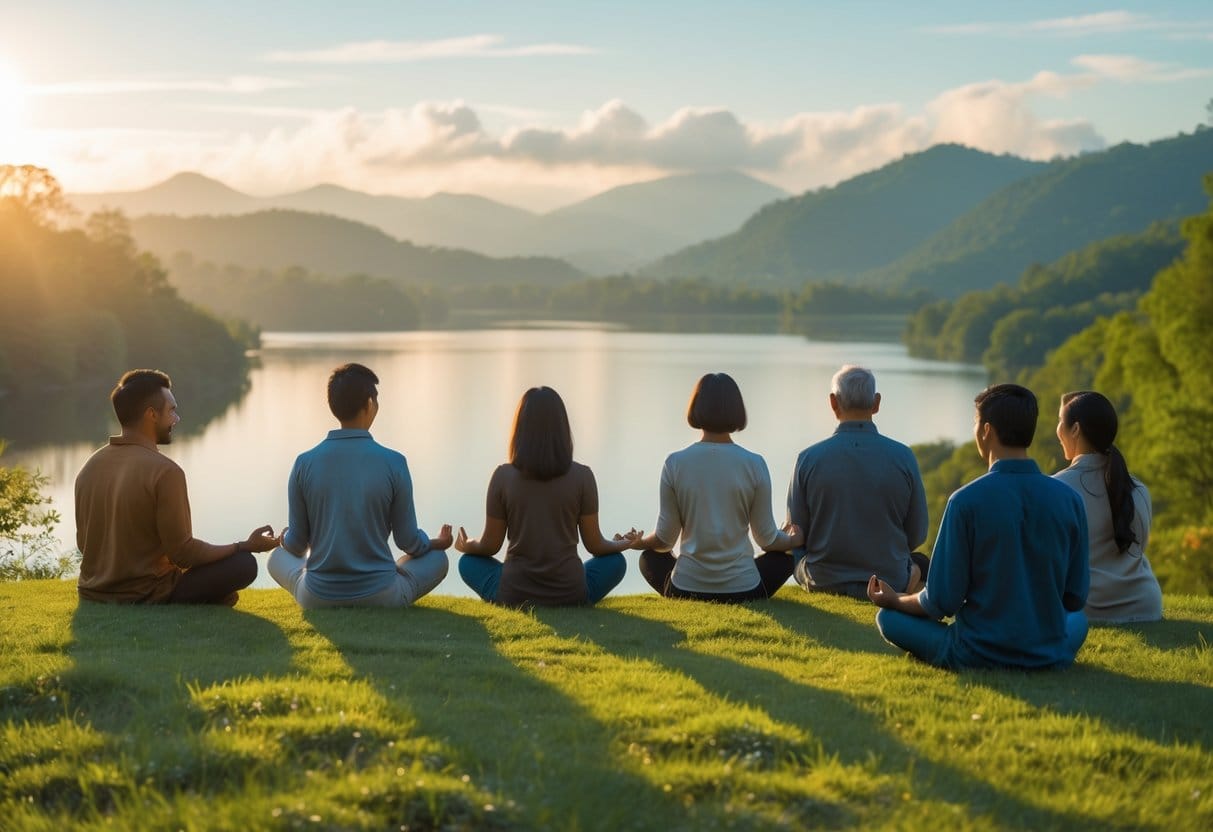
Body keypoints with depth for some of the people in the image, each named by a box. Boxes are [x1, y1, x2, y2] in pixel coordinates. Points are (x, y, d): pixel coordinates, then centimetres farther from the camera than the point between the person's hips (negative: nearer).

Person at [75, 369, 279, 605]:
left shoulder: (89, 468, 2)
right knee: (244, 563, -1)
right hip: (145, 599, -7)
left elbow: (84, 543, 12)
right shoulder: (164, 471, -20)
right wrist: (247, 546, -4)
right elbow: (183, 554, -16)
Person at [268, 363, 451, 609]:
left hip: (317, 599, 1)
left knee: (277, 557, 33)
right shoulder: (393, 463, -12)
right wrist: (439, 542, 21)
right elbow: (409, 542, -2)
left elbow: (297, 544, 1)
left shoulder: (305, 463, -7)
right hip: (380, 598, -1)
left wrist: (287, 540, 26)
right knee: (437, 558, 26)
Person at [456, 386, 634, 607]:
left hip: (515, 596, -1)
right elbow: (595, 545, 1)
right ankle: (570, 604, 9)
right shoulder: (582, 476, -7)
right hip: (570, 595, 1)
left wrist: (466, 546, 25)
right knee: (616, 561, 29)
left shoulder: (503, 476, -7)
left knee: (468, 562, 29)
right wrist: (621, 545, 24)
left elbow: (490, 545, 2)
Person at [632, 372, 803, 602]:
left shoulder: (675, 463, -7)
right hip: (743, 590, 0)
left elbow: (664, 539, 0)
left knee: (649, 558, 32)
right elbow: (767, 539, 0)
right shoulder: (754, 464, -8)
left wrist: (637, 543, 24)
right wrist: (794, 539, 24)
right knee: (785, 555, 29)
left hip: (686, 590, 0)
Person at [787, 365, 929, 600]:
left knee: (796, 556, 32)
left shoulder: (808, 459, -11)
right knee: (921, 562, 32)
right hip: (891, 583, 0)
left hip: (824, 582, 0)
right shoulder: (903, 457, -10)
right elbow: (917, 534, -1)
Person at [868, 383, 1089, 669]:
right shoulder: (1069, 499, -5)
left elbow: (943, 601, -11)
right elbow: (1075, 598, 3)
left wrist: (894, 600, 9)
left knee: (888, 616, 16)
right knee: (1078, 619, 36)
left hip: (977, 656, -3)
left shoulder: (966, 501, -16)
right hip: (1052, 657, 3)